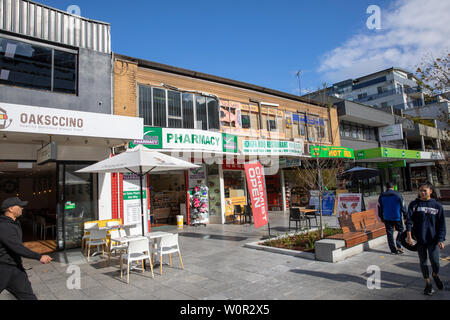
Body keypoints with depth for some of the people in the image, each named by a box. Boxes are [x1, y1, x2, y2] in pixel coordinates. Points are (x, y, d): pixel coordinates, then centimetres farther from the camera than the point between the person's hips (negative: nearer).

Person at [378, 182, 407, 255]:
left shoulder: (381, 196, 3)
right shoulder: (398, 195, -6)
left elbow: (380, 208, 9)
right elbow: (403, 206, -3)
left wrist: (382, 218, 17)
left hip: (387, 218, 2)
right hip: (397, 217, -2)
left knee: (389, 233, 6)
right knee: (401, 230, 15)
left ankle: (393, 250, 9)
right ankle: (398, 246, 2)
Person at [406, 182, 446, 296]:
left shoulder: (437, 206, 1)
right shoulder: (414, 204, 1)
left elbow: (441, 225, 3)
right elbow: (409, 220, -4)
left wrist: (441, 240, -4)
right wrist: (409, 236, -13)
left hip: (433, 239, -1)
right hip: (420, 239, 1)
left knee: (435, 262, -7)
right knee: (423, 262, 9)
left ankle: (435, 275, 27)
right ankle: (428, 283, 28)